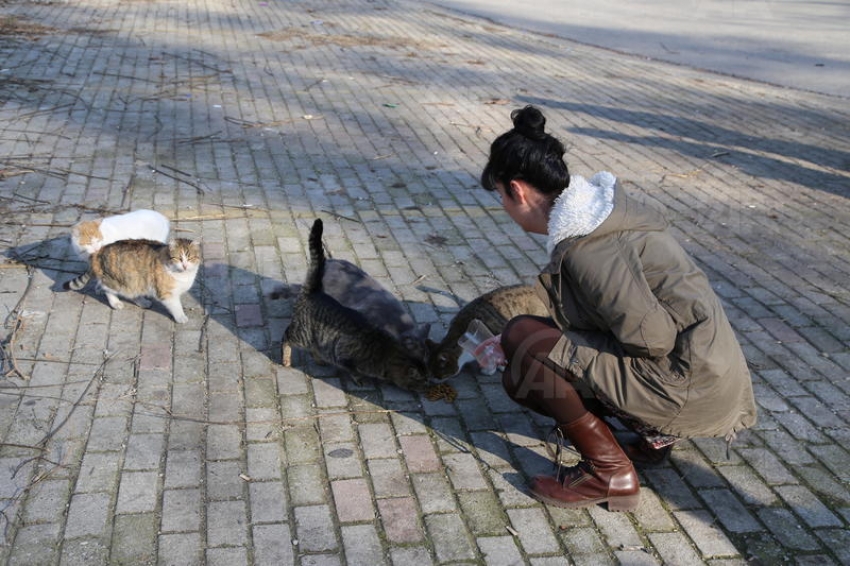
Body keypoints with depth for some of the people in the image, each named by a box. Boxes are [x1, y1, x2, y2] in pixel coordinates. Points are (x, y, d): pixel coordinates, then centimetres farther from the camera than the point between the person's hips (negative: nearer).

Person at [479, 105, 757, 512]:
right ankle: (654, 433, 14)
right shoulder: (594, 206, 7)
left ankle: (610, 474, -3)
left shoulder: (585, 243, -24)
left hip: (692, 387, -10)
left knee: (526, 354, -16)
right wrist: (517, 339, 24)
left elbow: (652, 336, -24)